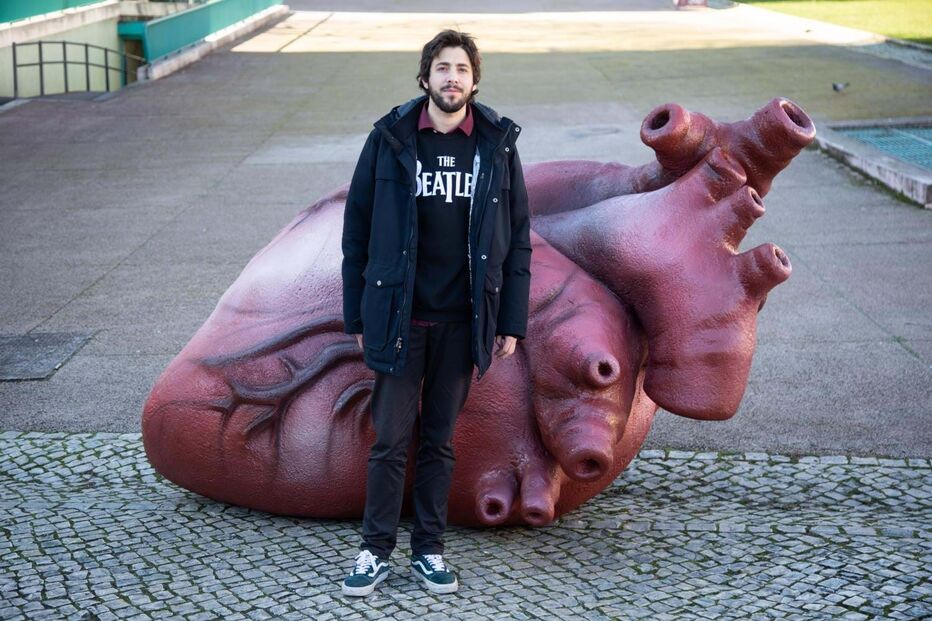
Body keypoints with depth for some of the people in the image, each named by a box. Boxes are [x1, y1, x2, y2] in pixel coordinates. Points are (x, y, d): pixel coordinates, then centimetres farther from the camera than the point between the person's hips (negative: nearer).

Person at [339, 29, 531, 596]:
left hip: (462, 321, 1)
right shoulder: (390, 139, -3)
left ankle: (430, 549, 22)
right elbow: (357, 229, 2)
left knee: (440, 439, 11)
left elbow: (518, 237, 4)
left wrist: (511, 322, 1)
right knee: (391, 439, 3)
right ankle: (377, 550, 17)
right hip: (399, 316, -1)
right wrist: (358, 315, 0)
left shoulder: (497, 143, 1)